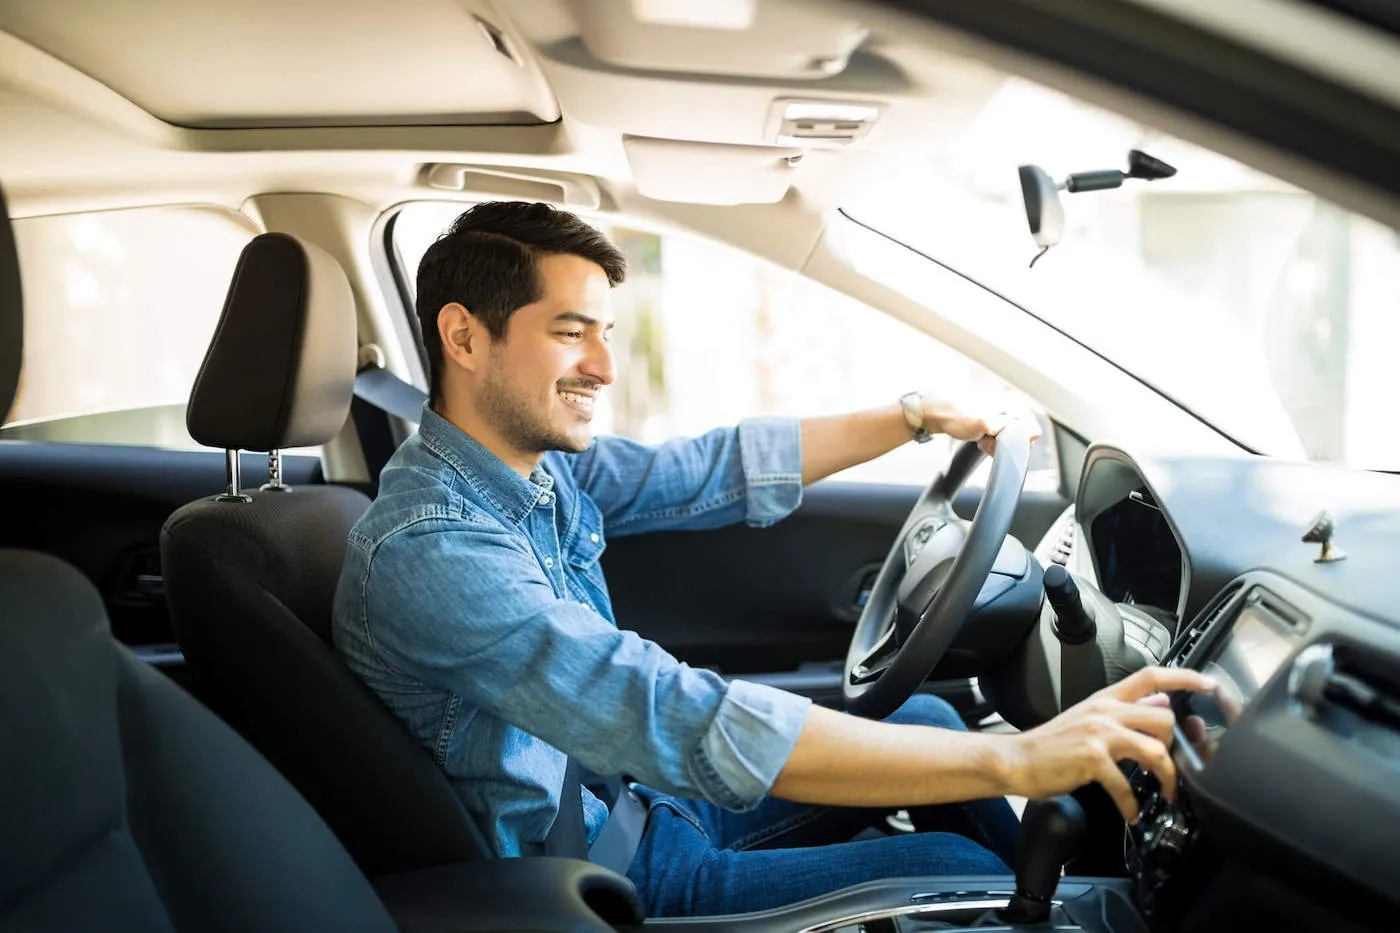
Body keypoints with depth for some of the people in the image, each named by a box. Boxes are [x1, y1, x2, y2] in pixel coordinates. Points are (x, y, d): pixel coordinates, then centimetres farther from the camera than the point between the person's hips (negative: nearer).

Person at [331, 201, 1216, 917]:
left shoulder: (546, 463, -4)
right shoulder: (432, 548, -31)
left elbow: (719, 472, 9)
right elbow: (686, 723, -40)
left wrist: (918, 417, 9)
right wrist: (1011, 760, -40)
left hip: (650, 792, 9)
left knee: (928, 717, 9)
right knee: (946, 868, -14)